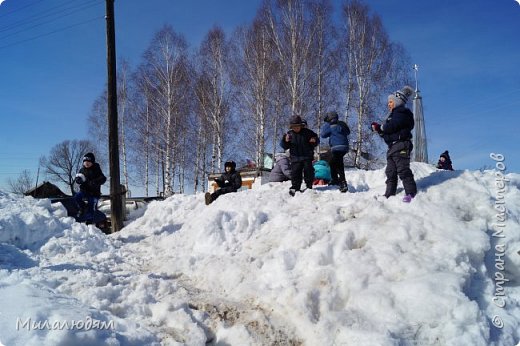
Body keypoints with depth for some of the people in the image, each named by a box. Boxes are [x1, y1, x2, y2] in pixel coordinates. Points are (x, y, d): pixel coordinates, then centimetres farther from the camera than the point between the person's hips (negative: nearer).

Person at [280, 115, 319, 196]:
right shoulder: (289, 134, 2)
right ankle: (295, 187, 5)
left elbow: (317, 140, 7)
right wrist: (285, 141, -18)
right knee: (295, 172, -2)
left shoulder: (308, 132, -1)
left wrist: (315, 140, -17)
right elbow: (284, 146, 3)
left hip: (307, 157, -1)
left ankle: (309, 186, 16)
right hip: (295, 158, 1)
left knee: (308, 171, 2)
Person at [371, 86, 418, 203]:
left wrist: (380, 128, -1)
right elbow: (387, 132, 21)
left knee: (403, 170, -15)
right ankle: (389, 194, 12)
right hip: (392, 147, 10)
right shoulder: (393, 114, 26)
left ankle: (411, 193, -15)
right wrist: (379, 129, 4)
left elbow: (391, 126, -18)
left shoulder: (402, 113, -4)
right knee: (390, 172, 9)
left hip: (400, 146, -10)